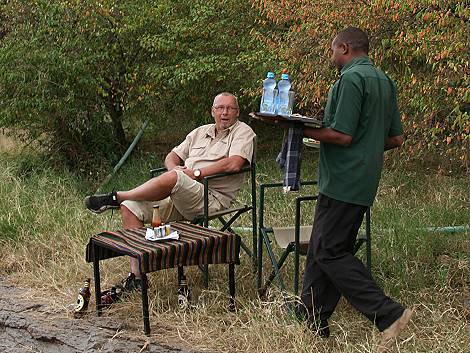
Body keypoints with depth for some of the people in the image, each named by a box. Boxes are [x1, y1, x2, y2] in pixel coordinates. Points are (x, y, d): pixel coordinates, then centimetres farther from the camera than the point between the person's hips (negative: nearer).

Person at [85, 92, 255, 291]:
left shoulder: (242, 132, 5)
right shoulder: (200, 132, 26)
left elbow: (234, 163, -14)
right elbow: (172, 156, 25)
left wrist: (196, 172, -11)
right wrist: (175, 168, 0)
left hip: (211, 198, -7)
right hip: (179, 197, 7)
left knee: (172, 178, -36)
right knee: (130, 208, -11)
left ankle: (116, 198, -15)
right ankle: (136, 276, -13)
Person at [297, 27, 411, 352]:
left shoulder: (351, 79, -14)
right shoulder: (384, 81, 15)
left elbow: (342, 135, -20)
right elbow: (396, 138, 17)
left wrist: (303, 130, -9)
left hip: (344, 180, -10)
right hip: (365, 181, 10)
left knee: (329, 252, -6)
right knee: (321, 251, 13)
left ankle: (389, 315, -10)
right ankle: (315, 324, 17)